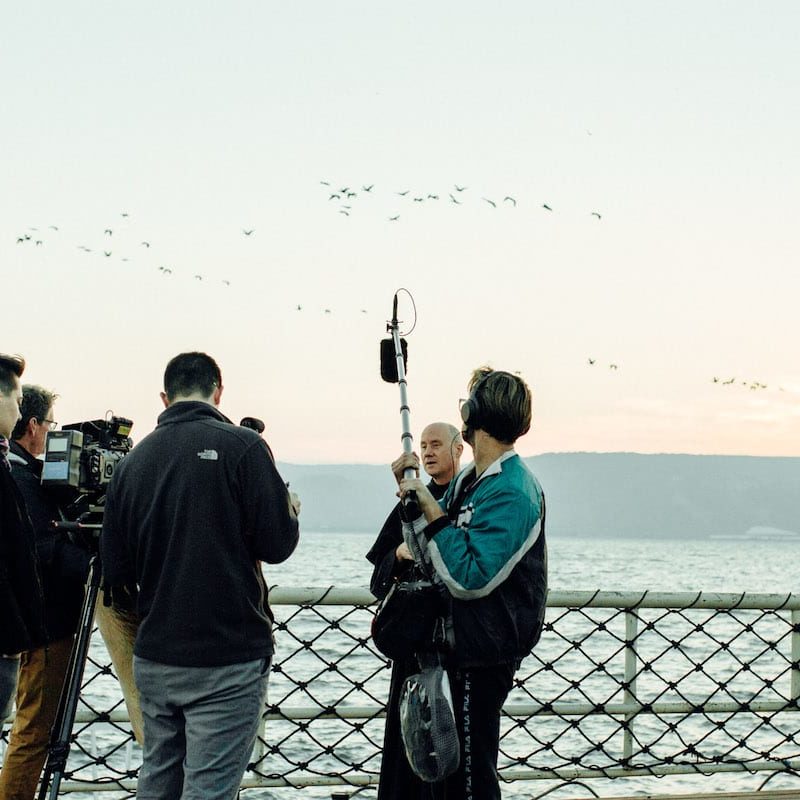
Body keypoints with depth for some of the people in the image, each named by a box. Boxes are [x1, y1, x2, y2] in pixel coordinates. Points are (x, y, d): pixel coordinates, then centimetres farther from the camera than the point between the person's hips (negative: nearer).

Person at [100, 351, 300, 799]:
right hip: (228, 660, -5)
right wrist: (291, 508, 10)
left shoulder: (133, 461, 5)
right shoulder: (241, 447, -9)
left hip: (154, 658, 5)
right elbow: (278, 544, -11)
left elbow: (115, 572, 7)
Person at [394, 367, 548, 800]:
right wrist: (415, 494, 8)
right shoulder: (469, 479, 9)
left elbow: (471, 578, -27)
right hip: (460, 642, 10)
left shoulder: (511, 493, -20)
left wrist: (433, 514, -23)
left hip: (485, 653, -10)